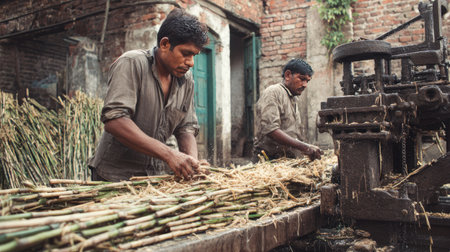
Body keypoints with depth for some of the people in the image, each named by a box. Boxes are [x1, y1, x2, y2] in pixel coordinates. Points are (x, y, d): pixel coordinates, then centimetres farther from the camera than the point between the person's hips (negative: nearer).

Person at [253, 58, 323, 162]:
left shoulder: (293, 99, 23)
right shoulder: (273, 92, -5)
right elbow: (270, 130, -20)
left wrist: (308, 150, 8)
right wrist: (304, 147, -25)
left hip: (289, 161, 8)